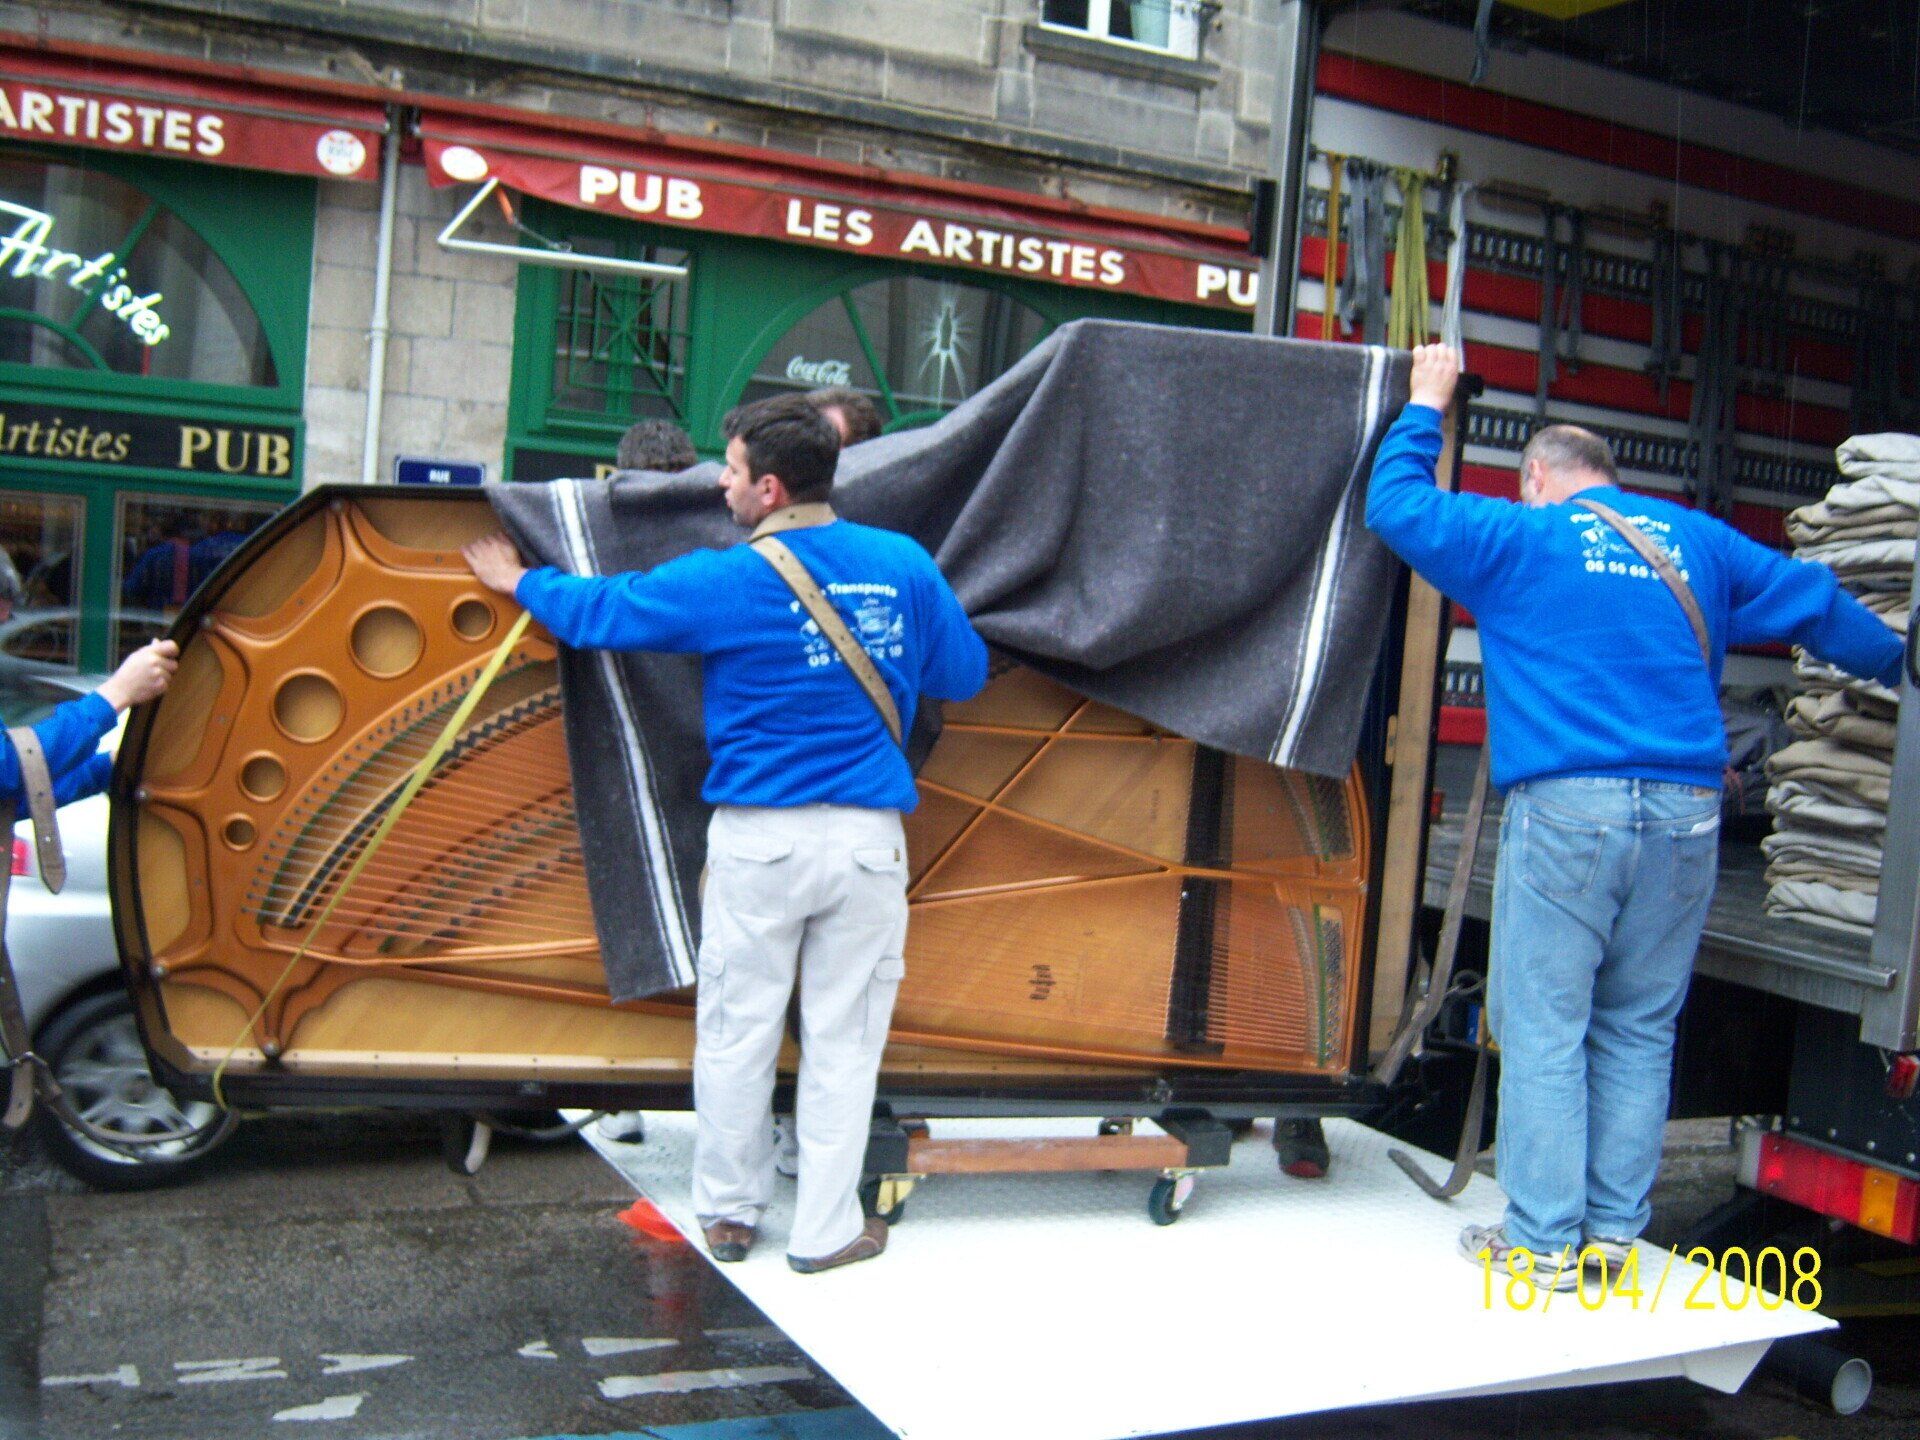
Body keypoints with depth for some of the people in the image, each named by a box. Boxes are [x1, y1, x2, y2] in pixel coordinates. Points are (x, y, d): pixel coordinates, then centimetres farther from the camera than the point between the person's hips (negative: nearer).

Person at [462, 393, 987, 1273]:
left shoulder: (728, 582, -7)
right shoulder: (904, 566, 1)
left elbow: (597, 611, 4)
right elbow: (965, 674, 10)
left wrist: (520, 582, 23)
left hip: (758, 836, -2)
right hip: (867, 836, 2)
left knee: (737, 1030, 13)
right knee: (843, 1037, 10)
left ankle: (728, 1212, 26)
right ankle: (826, 1230, 18)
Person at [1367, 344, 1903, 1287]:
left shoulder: (1520, 538, 5)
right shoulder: (1701, 543, 17)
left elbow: (1397, 506, 9)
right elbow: (1817, 606, 24)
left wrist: (1427, 408, 23)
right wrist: (1894, 663, 41)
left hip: (1566, 811, -4)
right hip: (1686, 817, 5)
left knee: (1545, 1028, 1)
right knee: (1639, 1031, 11)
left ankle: (1545, 1238, 4)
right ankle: (1613, 1230, 16)